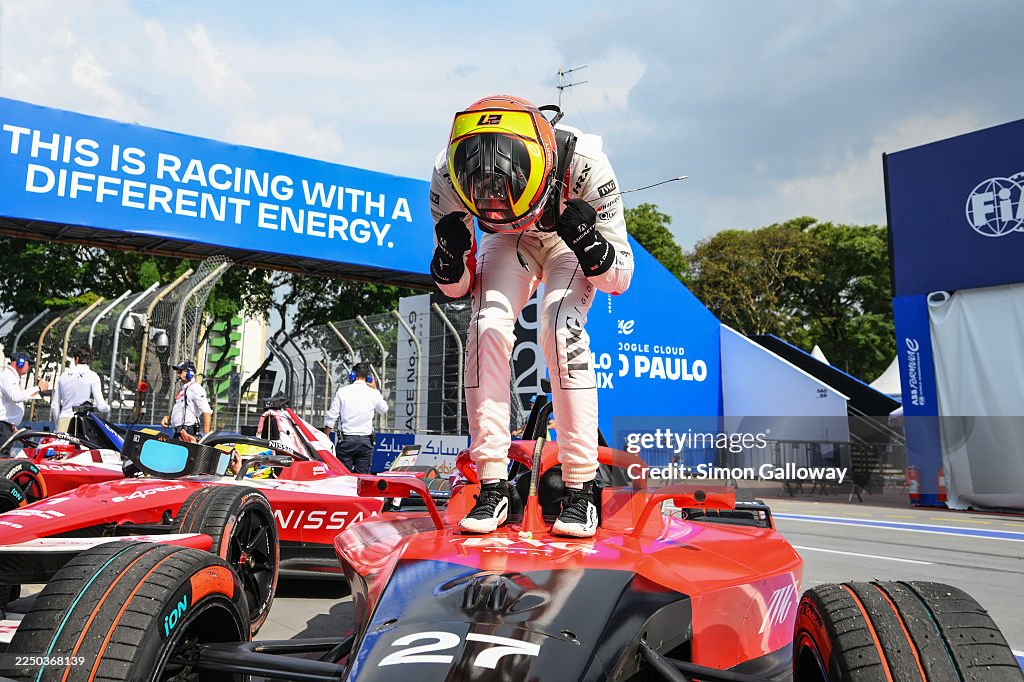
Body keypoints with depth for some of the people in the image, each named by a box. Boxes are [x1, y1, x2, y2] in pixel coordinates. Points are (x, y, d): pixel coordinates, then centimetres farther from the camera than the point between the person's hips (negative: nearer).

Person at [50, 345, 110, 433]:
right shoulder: (93, 377, -2)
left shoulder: (64, 376, 11)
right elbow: (101, 406, -6)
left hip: (63, 419, 4)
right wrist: (108, 407, 17)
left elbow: (54, 406, 14)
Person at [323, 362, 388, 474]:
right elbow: (383, 409, 21)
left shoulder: (342, 392, -2)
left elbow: (331, 417, -2)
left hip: (346, 440, -1)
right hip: (365, 441, 1)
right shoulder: (373, 393, 1)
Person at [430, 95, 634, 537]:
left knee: (561, 330, -28)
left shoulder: (583, 162, -37)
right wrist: (449, 258, -37)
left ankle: (581, 489, -16)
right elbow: (456, 288, -16)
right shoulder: (448, 176, -30)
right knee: (487, 327, -23)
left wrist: (588, 243, -46)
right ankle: (492, 489, -14)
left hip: (572, 238, -2)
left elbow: (619, 280, -26)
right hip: (507, 242, 2)